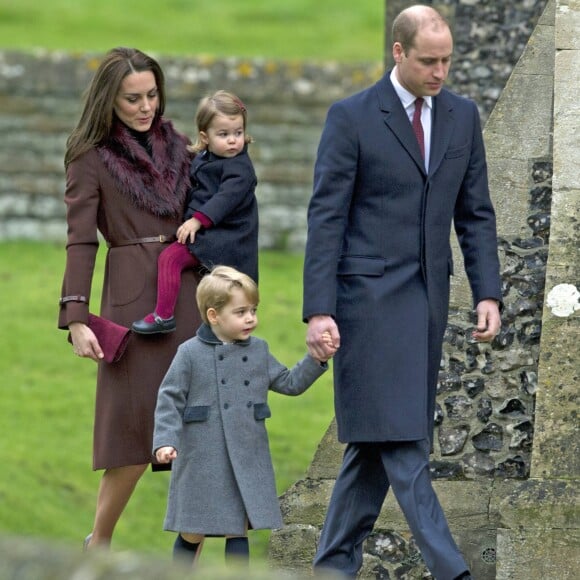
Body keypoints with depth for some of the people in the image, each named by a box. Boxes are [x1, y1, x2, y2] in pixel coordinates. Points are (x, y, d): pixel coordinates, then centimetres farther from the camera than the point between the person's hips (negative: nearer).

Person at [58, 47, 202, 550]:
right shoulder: (91, 158, -2)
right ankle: (98, 545, 12)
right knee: (138, 435, -5)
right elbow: (80, 241, -7)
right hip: (133, 298, -5)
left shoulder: (176, 146, 13)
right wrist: (76, 319, -15)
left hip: (188, 294, 5)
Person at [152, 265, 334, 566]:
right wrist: (165, 441, -17)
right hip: (202, 461, -3)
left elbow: (289, 383, 15)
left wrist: (316, 361, 1)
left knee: (238, 531, 3)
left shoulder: (258, 351, 9)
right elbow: (170, 400, -6)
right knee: (192, 533, 5)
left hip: (247, 460, 3)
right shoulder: (190, 353, -5)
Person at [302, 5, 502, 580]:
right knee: (400, 442, -9)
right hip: (371, 295, -5)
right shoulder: (351, 117, -7)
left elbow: (475, 213, 12)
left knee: (377, 440, 8)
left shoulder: (462, 116, 9)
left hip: (427, 297, 5)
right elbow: (326, 218, -8)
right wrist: (319, 311, -14)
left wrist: (487, 293, 1)